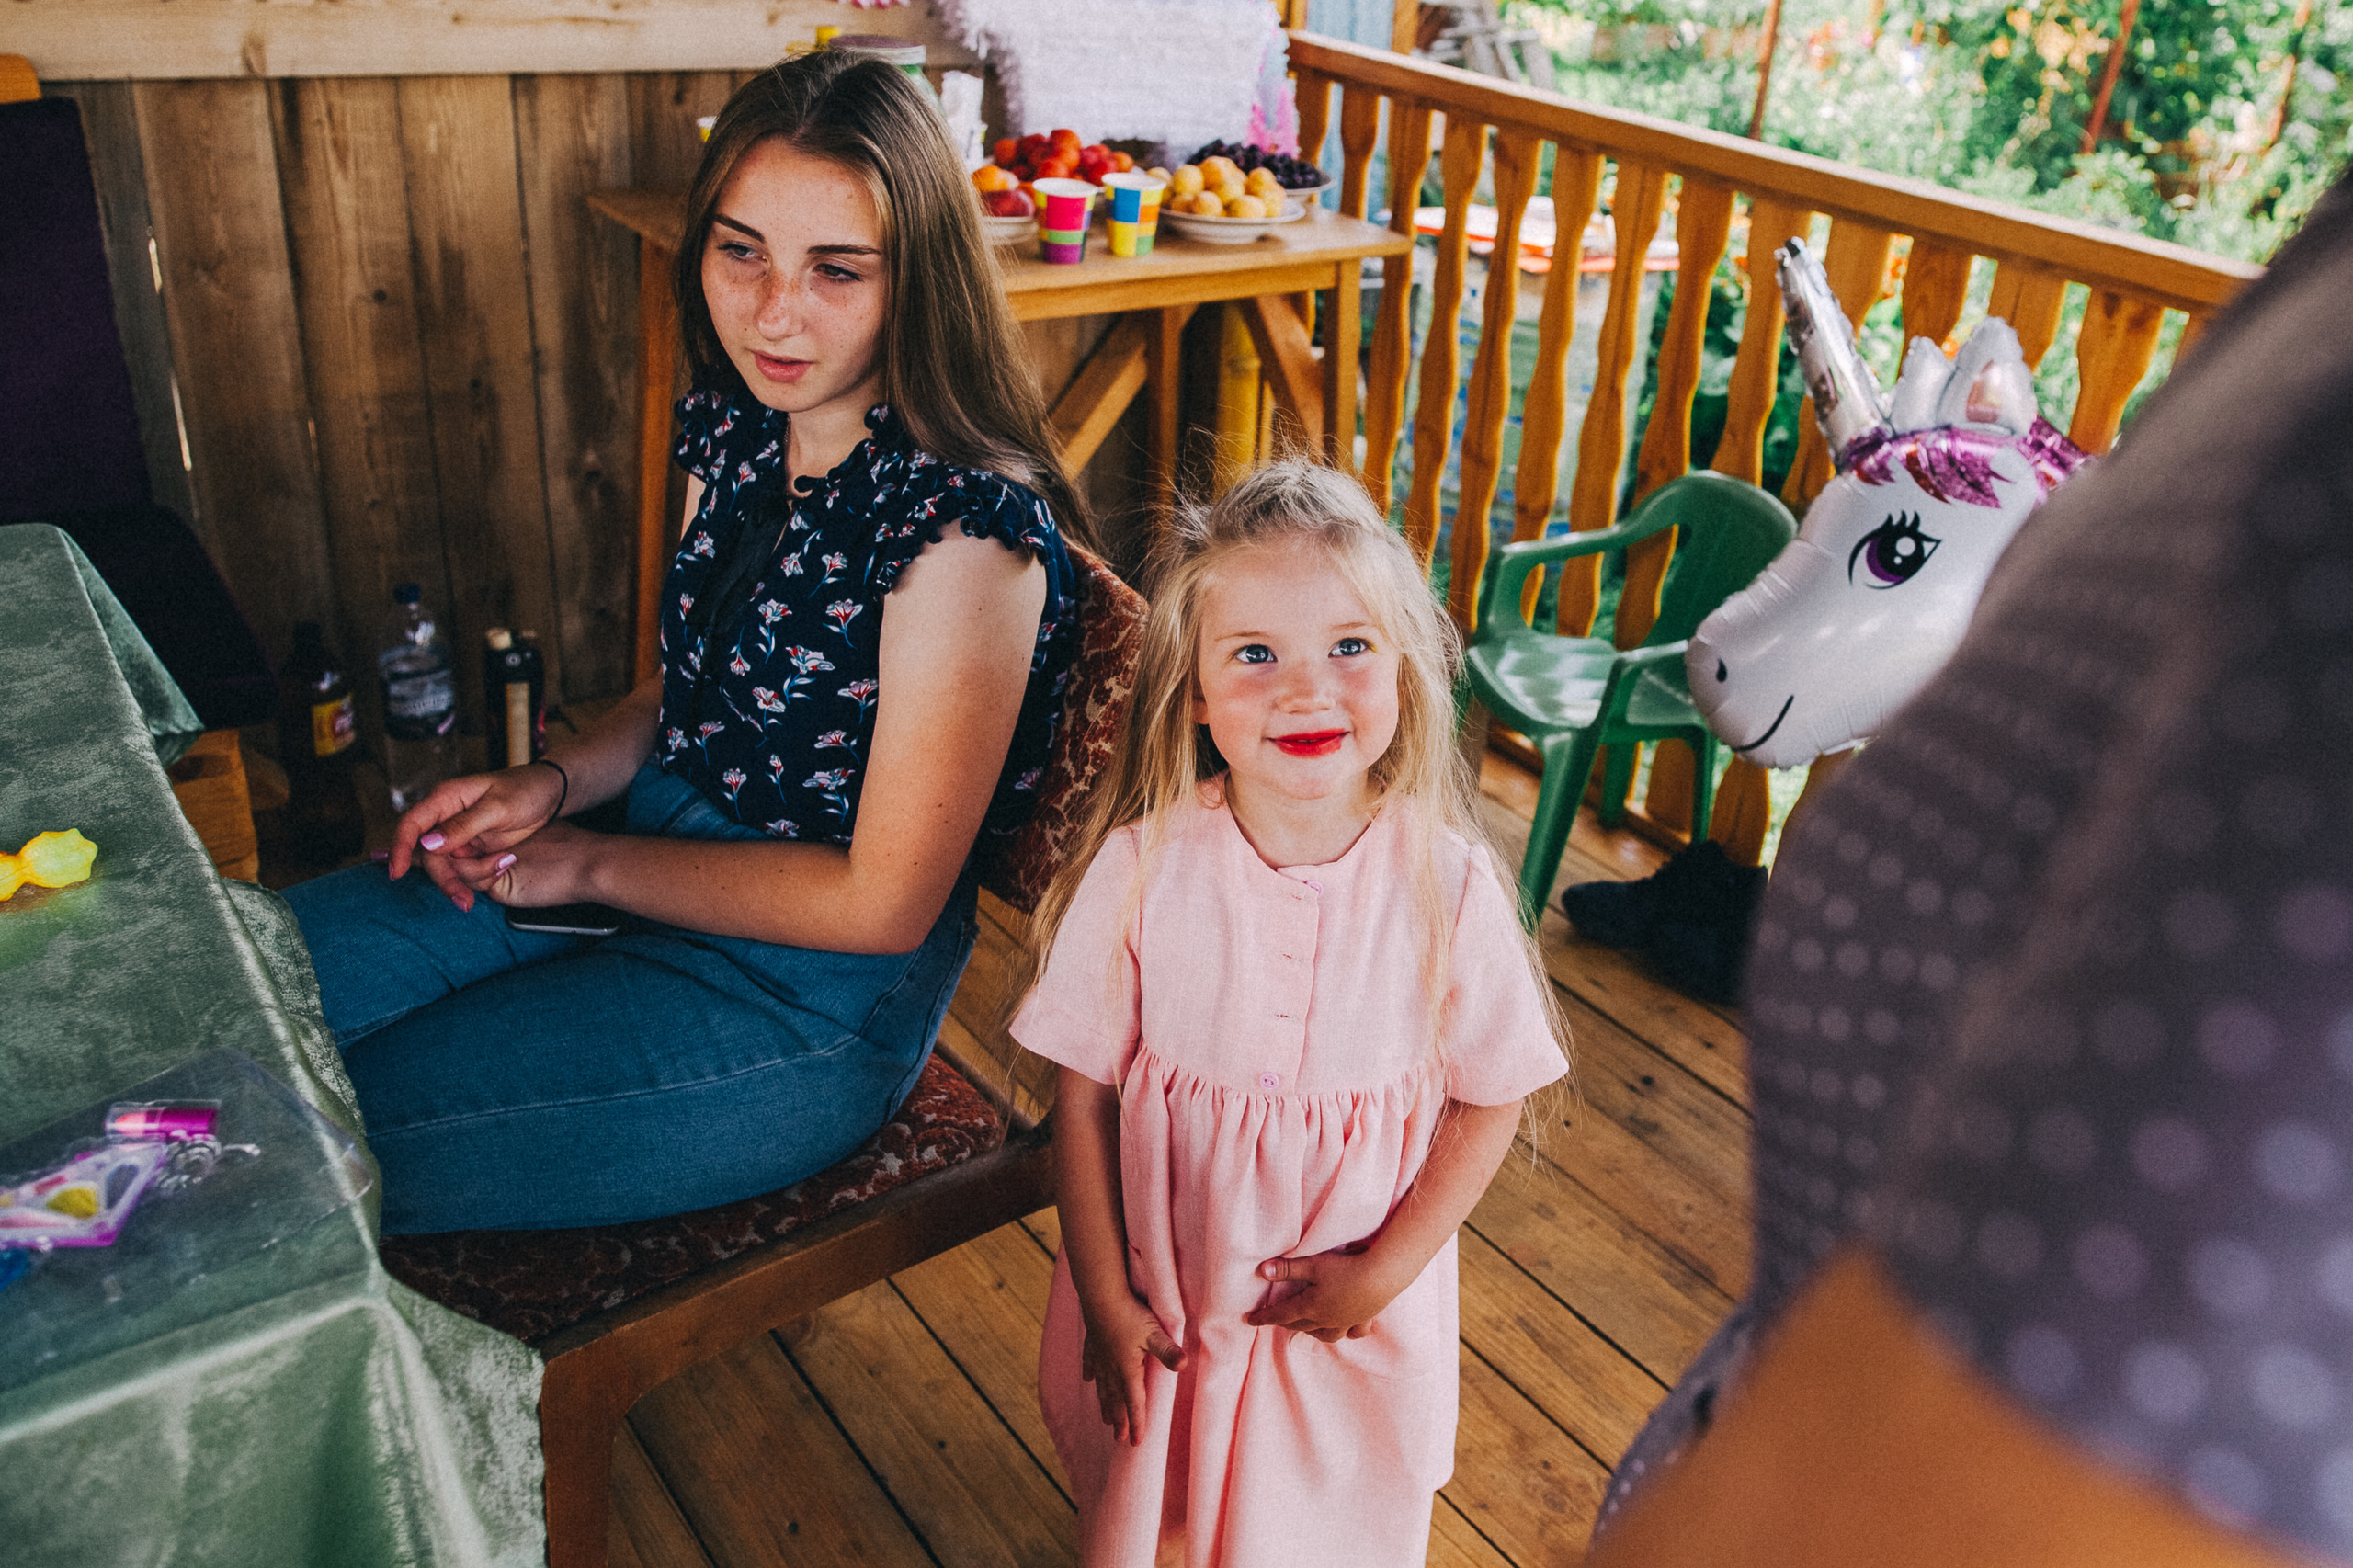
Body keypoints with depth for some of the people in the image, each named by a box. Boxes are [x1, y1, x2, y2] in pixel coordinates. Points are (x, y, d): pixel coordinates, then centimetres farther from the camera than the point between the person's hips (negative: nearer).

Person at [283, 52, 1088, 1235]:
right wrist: (554, 780, -4)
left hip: (814, 996, -7)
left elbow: (885, 901, -21)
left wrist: (595, 864, -12)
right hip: (656, 855, 8)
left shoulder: (967, 528, -25)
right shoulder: (731, 426, 1)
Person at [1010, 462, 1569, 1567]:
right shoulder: (1140, 868, -19)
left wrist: (1387, 1271, -11)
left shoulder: (1446, 886, -18)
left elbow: (1492, 1100, -7)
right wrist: (1105, 1300, -6)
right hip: (1163, 1301, 1)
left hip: (1359, 1317, 0)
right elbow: (1084, 1093, -10)